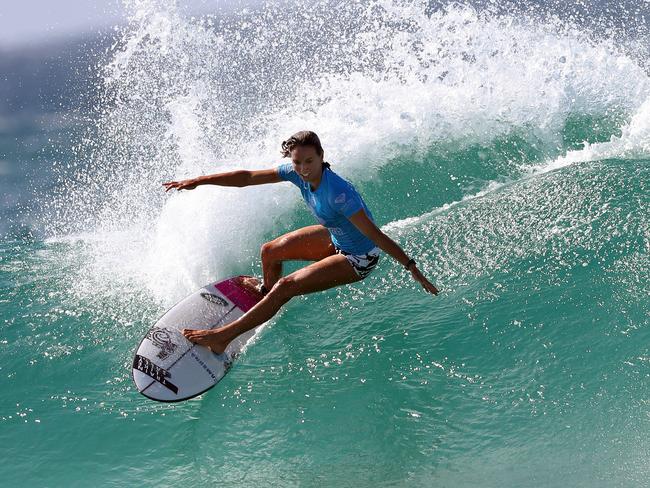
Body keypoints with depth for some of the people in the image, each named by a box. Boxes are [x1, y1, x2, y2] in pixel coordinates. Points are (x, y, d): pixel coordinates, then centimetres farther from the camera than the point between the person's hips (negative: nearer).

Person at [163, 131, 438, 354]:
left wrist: (412, 269, -30)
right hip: (335, 238, 8)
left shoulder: (338, 194, -36)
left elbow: (376, 236, -33)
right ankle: (266, 291, 50)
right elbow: (247, 178, -5)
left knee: (286, 287, -16)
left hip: (358, 259, -8)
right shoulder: (297, 174, -14)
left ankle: (222, 337, -8)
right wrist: (197, 181, -5)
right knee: (269, 252, 16)